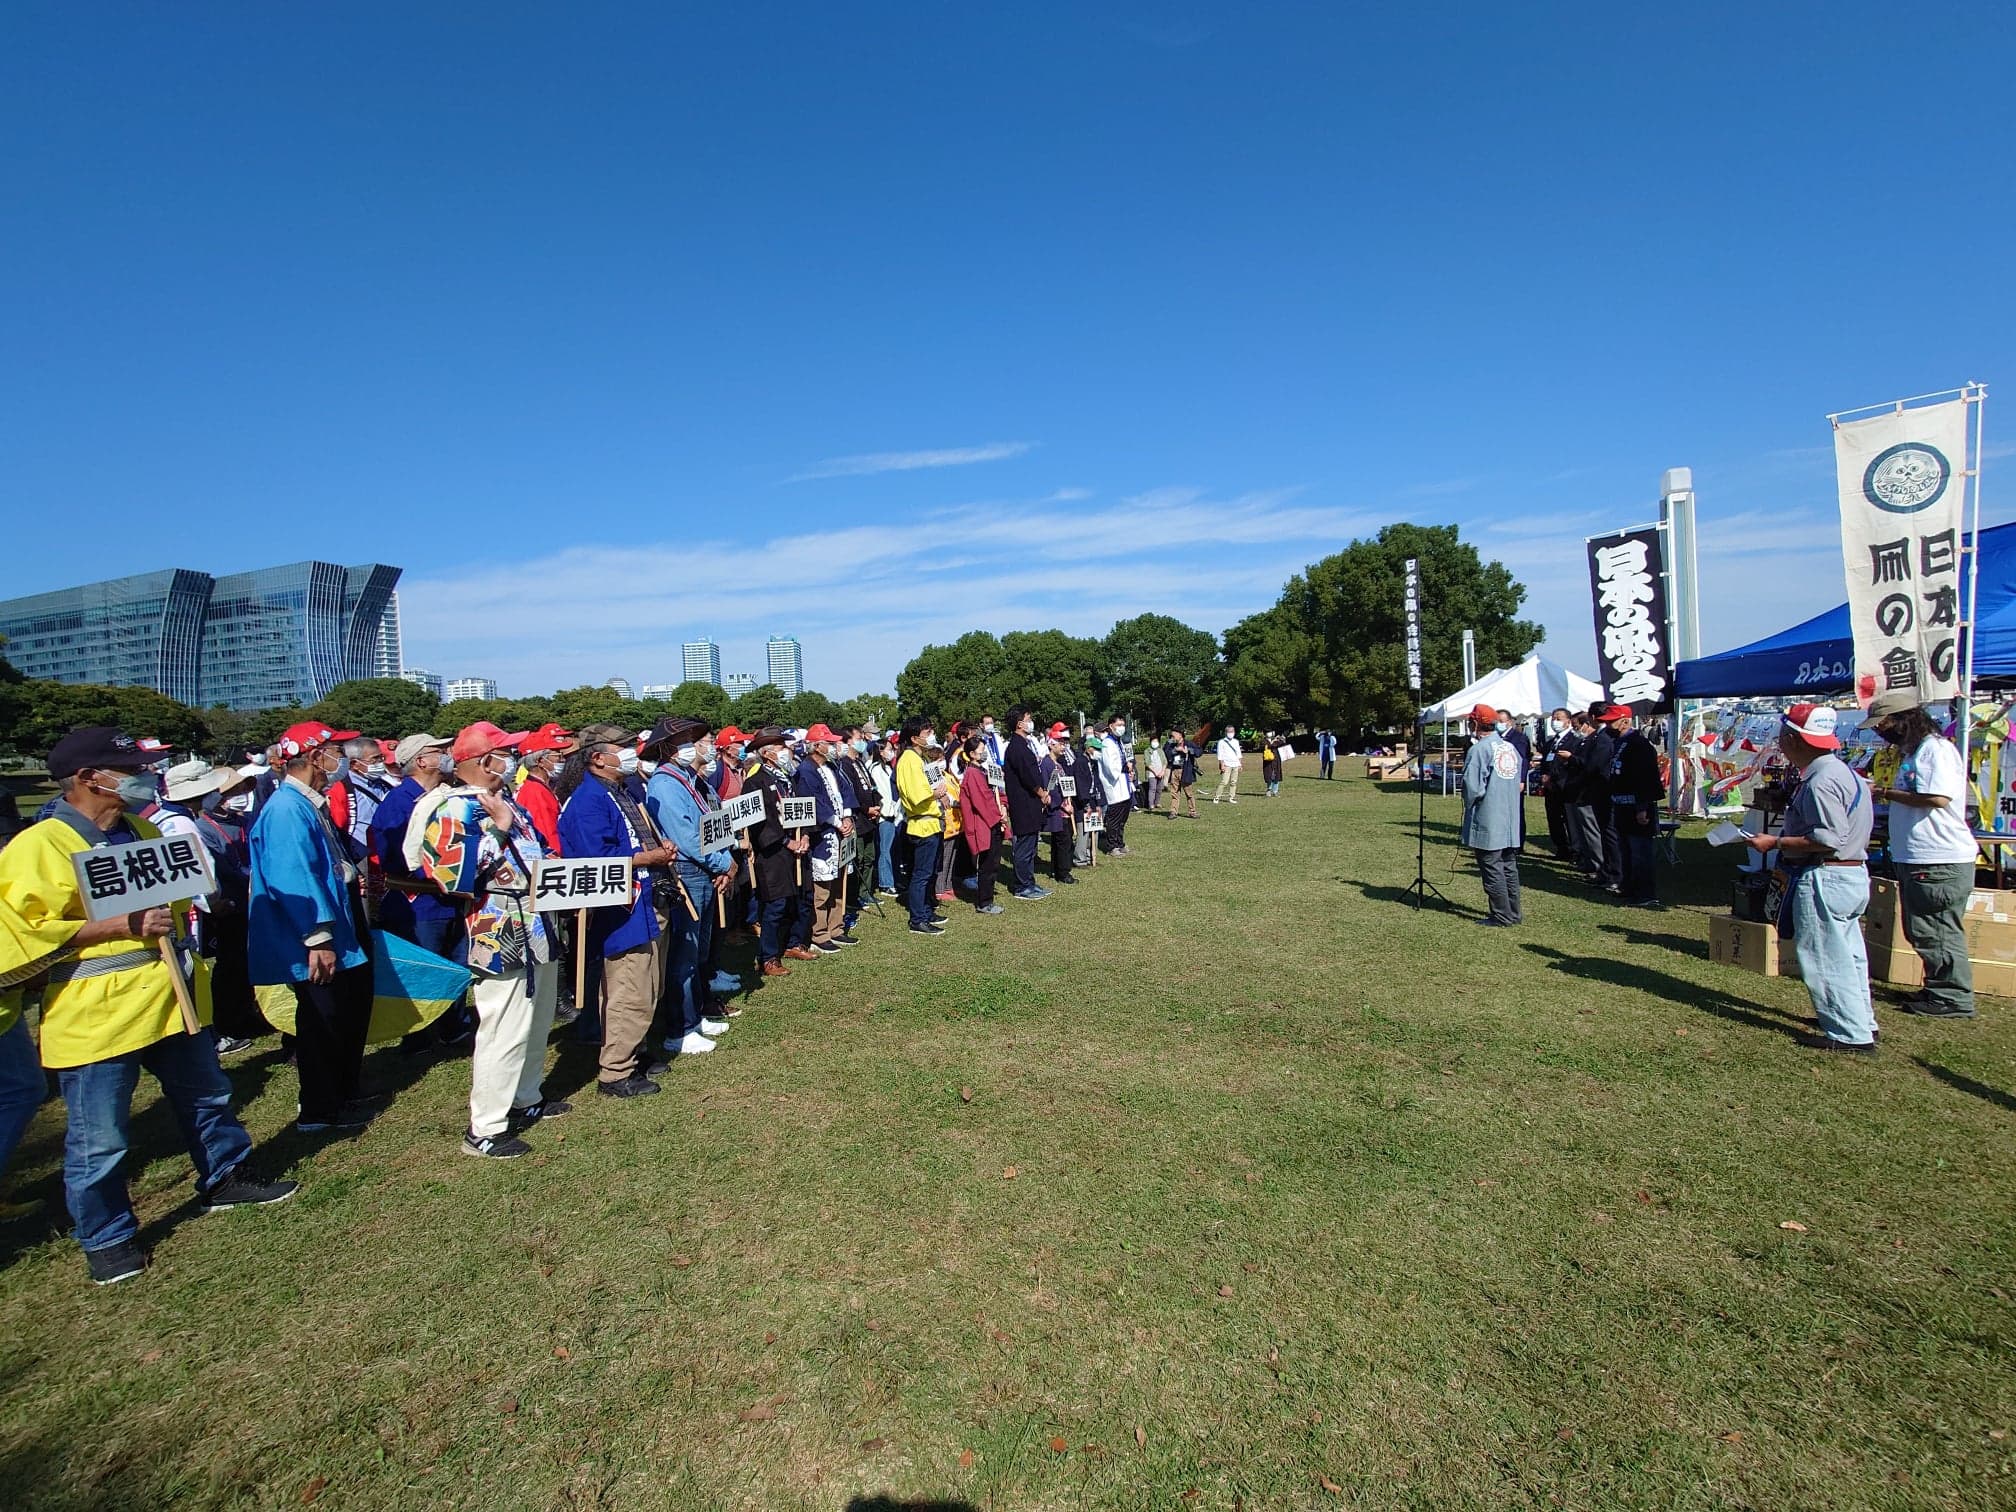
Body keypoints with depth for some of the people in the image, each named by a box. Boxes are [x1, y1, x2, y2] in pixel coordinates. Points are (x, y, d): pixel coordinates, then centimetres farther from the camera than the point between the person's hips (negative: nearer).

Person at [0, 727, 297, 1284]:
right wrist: (123, 925, -23)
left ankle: (226, 1178, 39)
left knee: (206, 1095, 20)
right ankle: (106, 1238, 24)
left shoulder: (142, 830, 11)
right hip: (97, 1014, -7)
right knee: (98, 1138, 6)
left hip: (169, 999, 7)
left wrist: (169, 909, 6)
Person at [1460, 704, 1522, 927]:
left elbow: (1472, 787, -17)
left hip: (1488, 821, -8)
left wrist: (1468, 807, 0)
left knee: (1492, 869, -1)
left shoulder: (1479, 750, -15)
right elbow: (1517, 781, 16)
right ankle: (1513, 912, 20)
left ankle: (1502, 917, 2)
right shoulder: (1510, 748, 9)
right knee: (1509, 867, 14)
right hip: (1511, 821, 8)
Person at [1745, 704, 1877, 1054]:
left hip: (1824, 879, -11)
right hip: (1851, 875, 11)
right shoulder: (1844, 772, 13)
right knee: (1847, 954, 20)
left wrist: (1776, 843, -19)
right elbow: (1838, 828, 17)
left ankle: (1852, 1035, 3)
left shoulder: (1821, 782, -21)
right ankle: (1861, 1021, 32)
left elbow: (1829, 839, -26)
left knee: (1826, 958, -3)